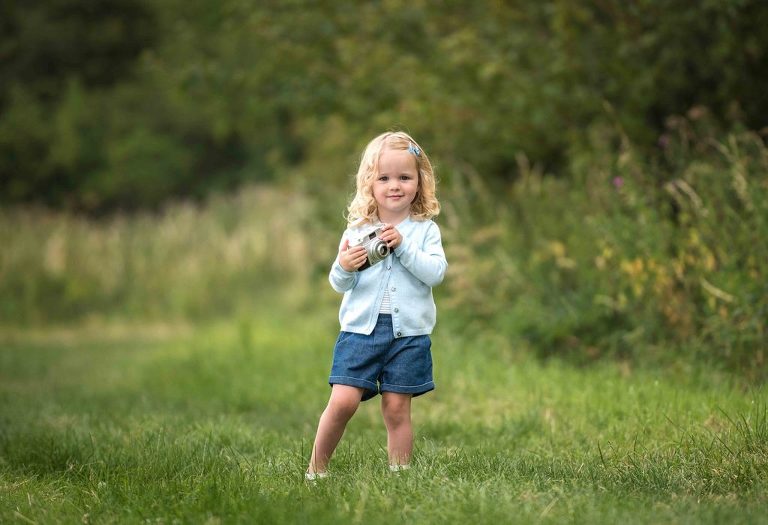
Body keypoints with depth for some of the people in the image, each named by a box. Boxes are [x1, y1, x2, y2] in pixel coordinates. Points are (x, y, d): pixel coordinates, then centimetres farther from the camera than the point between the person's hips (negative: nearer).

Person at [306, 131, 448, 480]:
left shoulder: (425, 230, 4)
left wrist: (403, 246, -16)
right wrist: (343, 268, -17)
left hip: (408, 332, 0)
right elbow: (339, 285, 5)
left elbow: (436, 273, -10)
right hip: (360, 328, 0)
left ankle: (399, 474, 11)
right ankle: (316, 470, 6)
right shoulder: (357, 229, 5)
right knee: (343, 401, -9)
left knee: (397, 408, 1)